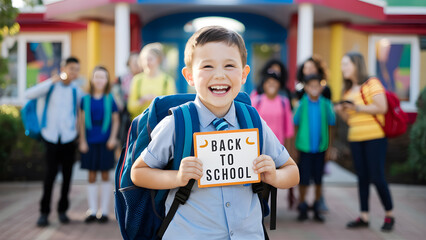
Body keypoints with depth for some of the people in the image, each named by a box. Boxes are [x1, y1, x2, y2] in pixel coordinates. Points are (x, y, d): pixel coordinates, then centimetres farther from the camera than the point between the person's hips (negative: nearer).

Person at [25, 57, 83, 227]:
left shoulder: (77, 91, 6)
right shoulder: (50, 86, 4)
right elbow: (29, 94, -10)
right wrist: (51, 81, -15)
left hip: (69, 137, 2)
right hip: (51, 136, -1)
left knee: (67, 174, 3)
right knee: (50, 174, -8)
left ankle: (62, 210, 15)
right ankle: (44, 212, -1)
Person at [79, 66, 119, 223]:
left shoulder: (110, 99, 1)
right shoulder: (86, 99, 2)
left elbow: (115, 120, 4)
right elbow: (82, 121, 5)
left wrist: (113, 138, -7)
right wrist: (82, 141, 0)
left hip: (105, 142, -1)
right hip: (90, 142, 1)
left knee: (105, 175, 4)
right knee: (91, 176, 5)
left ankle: (104, 211, 11)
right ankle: (92, 211, 11)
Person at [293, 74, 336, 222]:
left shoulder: (325, 104, -1)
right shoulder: (302, 104, -4)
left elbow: (330, 126, 7)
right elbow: (296, 124, 3)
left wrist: (330, 147, 7)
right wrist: (295, 147, 3)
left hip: (320, 147, 2)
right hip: (305, 147, -2)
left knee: (318, 180, 8)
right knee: (304, 180, -1)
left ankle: (317, 209, 22)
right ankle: (302, 209, 16)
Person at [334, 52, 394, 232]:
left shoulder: (371, 83, -4)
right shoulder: (348, 90, 19)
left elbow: (382, 108, -15)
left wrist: (358, 108, -13)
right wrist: (341, 111, 2)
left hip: (375, 137, -7)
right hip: (355, 138, 7)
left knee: (377, 177, -7)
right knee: (362, 178, 6)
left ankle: (389, 215, 7)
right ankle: (364, 216, 10)